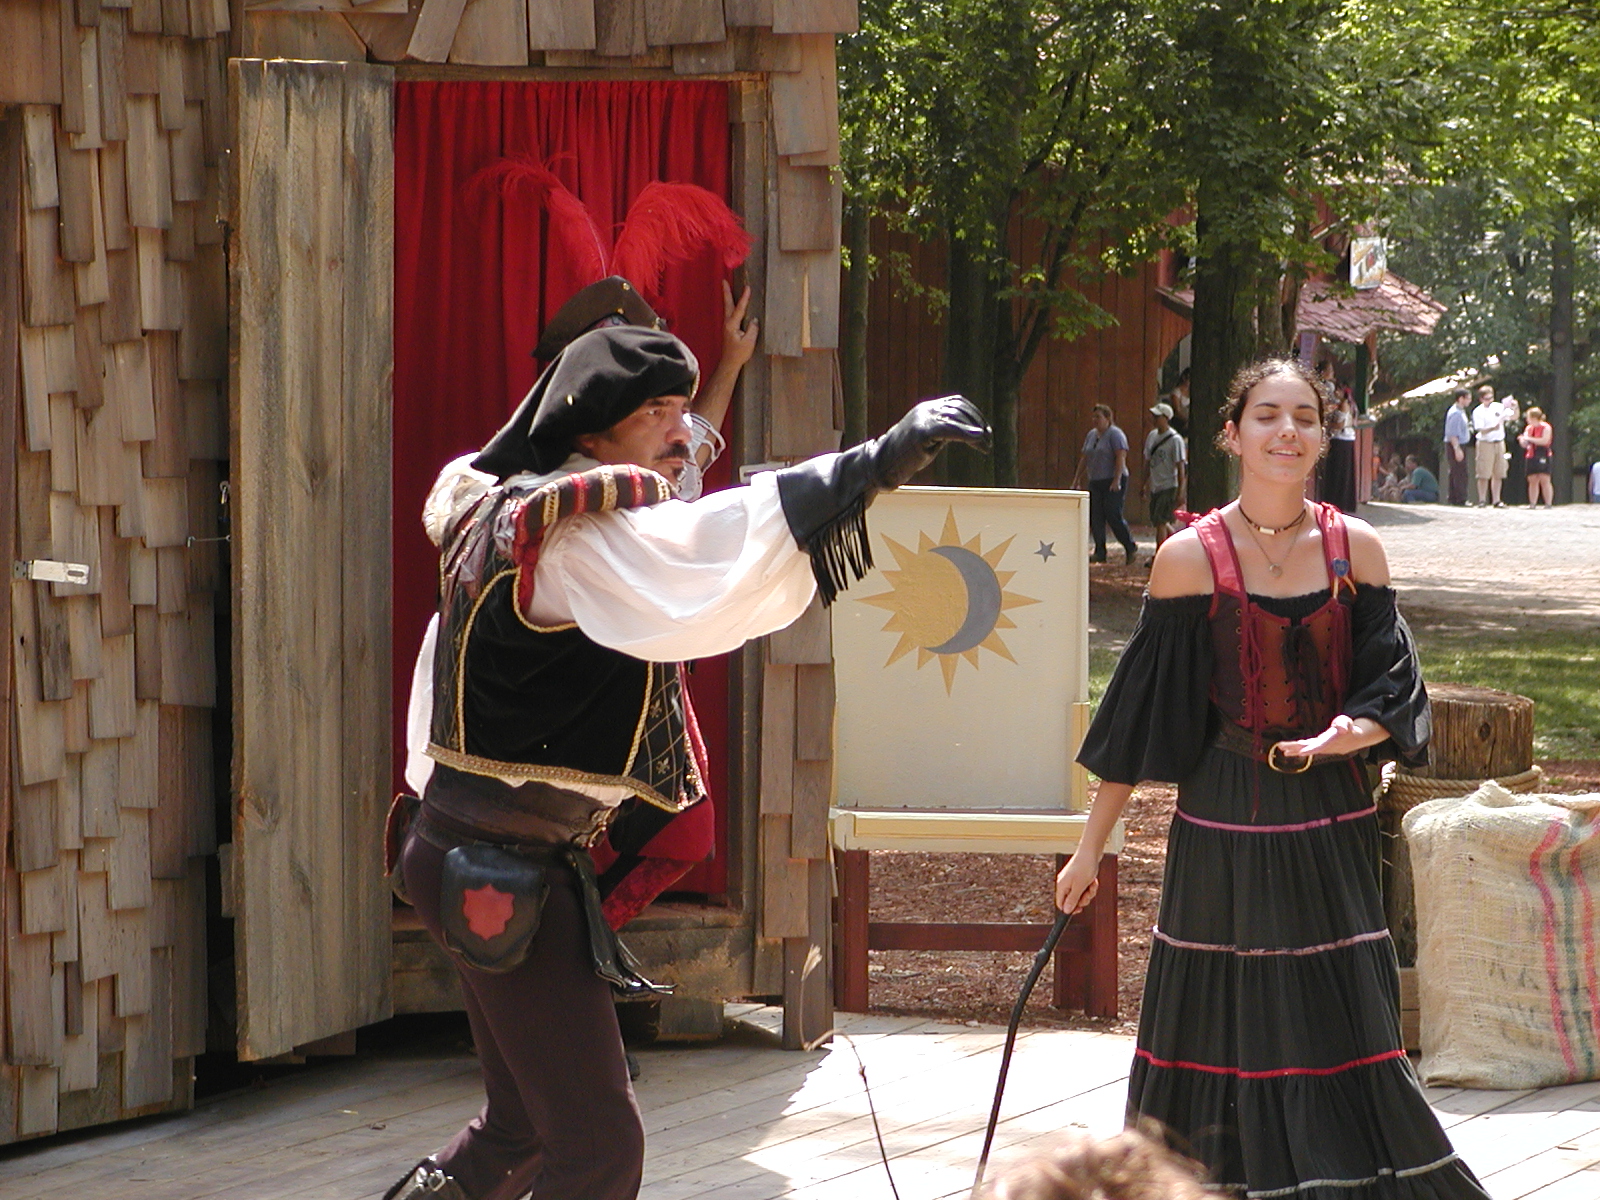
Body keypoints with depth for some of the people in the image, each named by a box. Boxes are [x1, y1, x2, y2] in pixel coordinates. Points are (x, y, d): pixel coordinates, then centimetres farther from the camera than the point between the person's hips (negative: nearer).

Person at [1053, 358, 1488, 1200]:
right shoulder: (1192, 556, -5)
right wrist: (1092, 843, 0)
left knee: (1345, 1031, 2)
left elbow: (1390, 689, 2)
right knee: (1227, 1029, 1)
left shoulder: (1354, 547, 1)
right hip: (1225, 820, -2)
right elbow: (1141, 714, -1)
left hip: (1331, 824, 2)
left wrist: (1347, 733, -21)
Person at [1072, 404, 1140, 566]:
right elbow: (1084, 459, 20)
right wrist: (1076, 479, 16)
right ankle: (1100, 552, 6)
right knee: (1095, 518, 2)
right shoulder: (1092, 435, 16)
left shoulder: (1115, 434, -8)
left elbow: (1121, 458, -16)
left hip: (1113, 482, -8)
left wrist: (1117, 481, -23)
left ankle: (1131, 548, 1)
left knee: (1113, 516, -11)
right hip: (1095, 482, 8)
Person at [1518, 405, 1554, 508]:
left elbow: (1544, 441, -18)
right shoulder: (1529, 428, 14)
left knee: (1544, 480, -7)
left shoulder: (1545, 427, -5)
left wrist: (1529, 439, -17)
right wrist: (1522, 440, -9)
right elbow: (1524, 445, 15)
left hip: (1542, 456, -6)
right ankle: (1532, 503, 5)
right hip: (1531, 456, 6)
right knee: (1532, 480, 4)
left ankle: (1549, 503, -5)